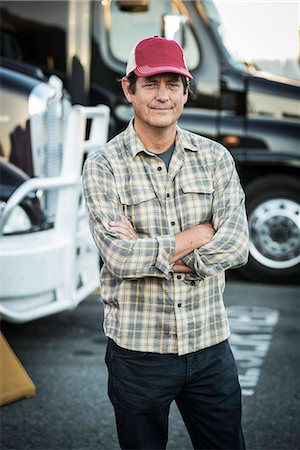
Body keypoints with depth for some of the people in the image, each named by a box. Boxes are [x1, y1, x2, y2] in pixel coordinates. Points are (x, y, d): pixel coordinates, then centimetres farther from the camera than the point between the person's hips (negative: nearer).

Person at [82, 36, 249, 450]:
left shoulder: (215, 158, 2)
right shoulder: (103, 166, -6)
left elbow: (237, 245, -10)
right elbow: (120, 257, -18)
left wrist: (150, 252, -16)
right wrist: (200, 234, -12)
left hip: (210, 344, 2)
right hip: (137, 350, -2)